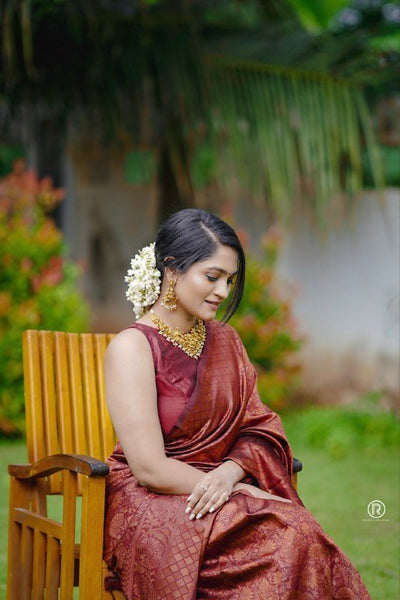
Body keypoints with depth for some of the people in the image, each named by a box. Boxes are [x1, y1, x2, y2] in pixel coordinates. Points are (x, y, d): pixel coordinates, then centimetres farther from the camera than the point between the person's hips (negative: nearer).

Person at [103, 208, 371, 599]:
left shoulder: (224, 339, 14)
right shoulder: (132, 347, -8)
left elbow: (261, 429, 10)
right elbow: (150, 469, -14)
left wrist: (230, 473, -13)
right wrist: (246, 492, -13)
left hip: (222, 489, 6)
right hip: (151, 505, -6)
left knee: (302, 534, -26)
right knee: (287, 540, -29)